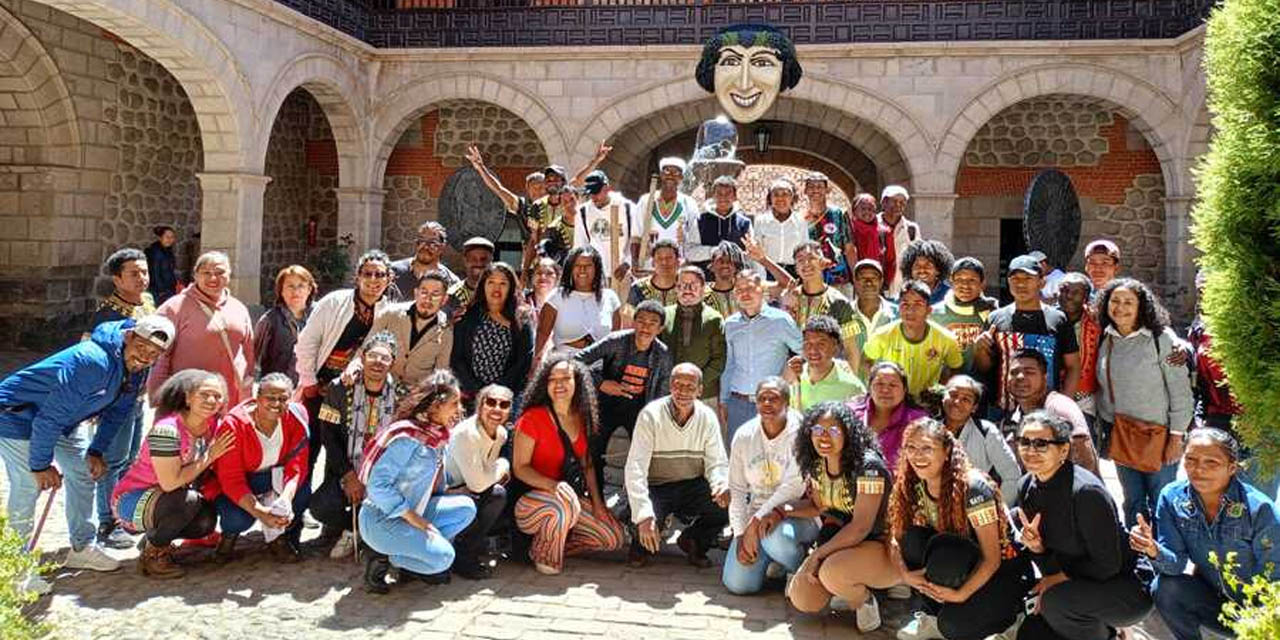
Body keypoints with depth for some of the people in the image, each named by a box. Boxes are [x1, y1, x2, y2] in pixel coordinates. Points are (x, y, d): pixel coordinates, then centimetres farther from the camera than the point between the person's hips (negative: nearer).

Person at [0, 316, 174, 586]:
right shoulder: (92, 361, -37)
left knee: (84, 472, 10)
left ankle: (82, 547, 22)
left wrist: (97, 451, -1)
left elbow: (117, 411, 6)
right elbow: (51, 416, -32)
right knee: (27, 487, -10)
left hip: (65, 420, 9)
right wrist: (41, 465, -24)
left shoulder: (136, 370, -9)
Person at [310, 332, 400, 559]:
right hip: (345, 472, -1)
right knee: (320, 507, -26)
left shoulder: (400, 395, -3)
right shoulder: (340, 388, -4)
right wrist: (349, 476, -12)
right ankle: (351, 526, 10)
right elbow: (328, 435, -5)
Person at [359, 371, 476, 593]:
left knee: (466, 508, -4)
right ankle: (382, 558, -3)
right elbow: (377, 484, -25)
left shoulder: (437, 436, 5)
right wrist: (414, 518, -23)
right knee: (442, 557, -21)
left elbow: (435, 482, 13)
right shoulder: (407, 438, -22)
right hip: (381, 519, -9)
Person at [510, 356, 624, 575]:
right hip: (531, 500, -7)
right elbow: (519, 468, -15)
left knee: (615, 538, -2)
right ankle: (544, 555, -12)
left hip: (575, 497, 7)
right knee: (566, 502, -39)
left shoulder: (581, 419, 7)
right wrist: (554, 486, -30)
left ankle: (558, 542, 13)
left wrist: (596, 501, 2)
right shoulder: (532, 418, -13)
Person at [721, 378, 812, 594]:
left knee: (777, 535, -38)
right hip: (756, 515, 4)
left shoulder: (800, 432, -13)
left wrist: (756, 521, -23)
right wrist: (740, 534, -5)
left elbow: (794, 487, -20)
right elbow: (736, 490, 4)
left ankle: (802, 573, -4)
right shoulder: (744, 436, 1)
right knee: (737, 583, -12)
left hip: (796, 514, -4)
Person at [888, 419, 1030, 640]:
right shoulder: (912, 489, -6)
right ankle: (934, 615, -3)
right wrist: (905, 574, -20)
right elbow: (896, 540, -2)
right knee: (913, 538, -22)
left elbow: (992, 558, -23)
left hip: (1003, 572, -5)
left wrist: (960, 594, -29)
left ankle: (1008, 616, 1)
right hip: (964, 566, 5)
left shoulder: (972, 487, -24)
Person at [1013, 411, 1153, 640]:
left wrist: (1061, 576, -14)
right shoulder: (1027, 487, -3)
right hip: (1078, 585, 8)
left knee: (1056, 600, -32)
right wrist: (1036, 547, -16)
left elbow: (1108, 565, -22)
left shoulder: (1086, 491, -27)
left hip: (1127, 588, -8)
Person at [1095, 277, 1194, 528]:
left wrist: (1177, 437, -10)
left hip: (1157, 434, -4)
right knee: (1133, 503, 14)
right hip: (1120, 436, 5)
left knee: (1161, 506, 1)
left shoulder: (1162, 338, -9)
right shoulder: (1105, 340, 5)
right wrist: (1104, 431, 11)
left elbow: (1181, 391, -8)